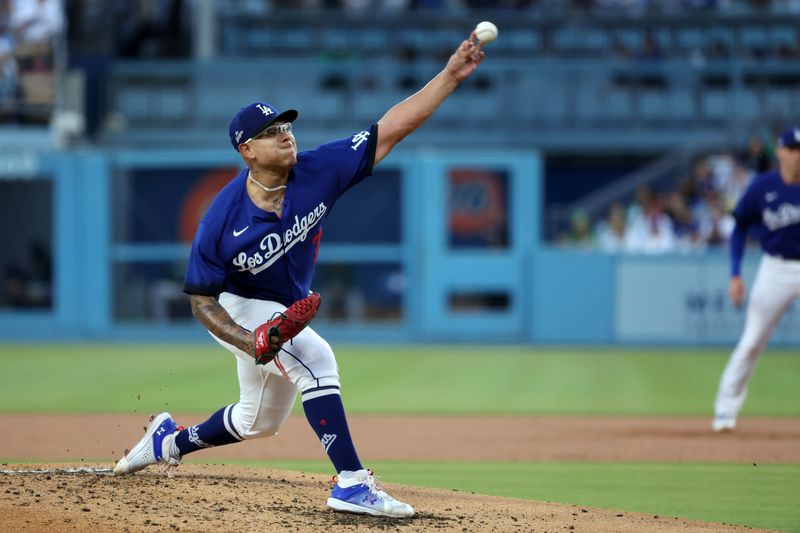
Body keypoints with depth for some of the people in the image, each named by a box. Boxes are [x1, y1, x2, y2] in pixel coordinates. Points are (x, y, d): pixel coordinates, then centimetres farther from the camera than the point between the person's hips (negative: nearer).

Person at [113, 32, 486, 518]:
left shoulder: (317, 173, -22)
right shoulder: (223, 221, -29)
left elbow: (390, 130, -26)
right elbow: (202, 301, -19)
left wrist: (451, 76, -35)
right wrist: (251, 343, -35)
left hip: (287, 311, 6)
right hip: (238, 311, -6)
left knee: (260, 422, 23)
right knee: (316, 358, -32)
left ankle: (171, 441, 48)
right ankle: (352, 484, -31)